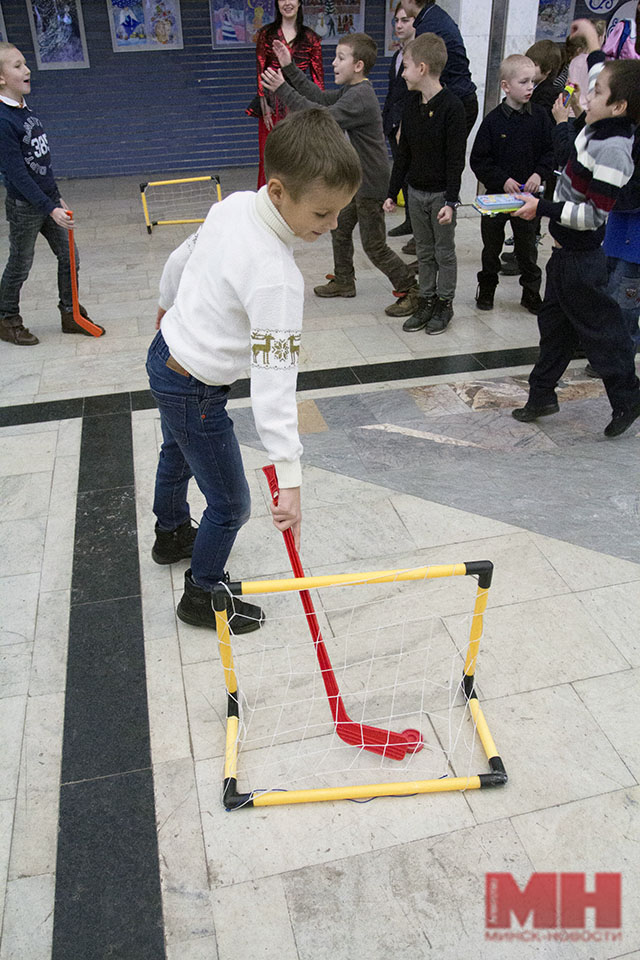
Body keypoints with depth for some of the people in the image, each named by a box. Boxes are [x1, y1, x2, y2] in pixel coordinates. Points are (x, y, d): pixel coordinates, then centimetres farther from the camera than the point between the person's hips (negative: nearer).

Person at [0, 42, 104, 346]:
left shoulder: (25, 111, 7)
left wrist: (58, 198, 19)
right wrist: (51, 209, -25)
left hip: (48, 201, 8)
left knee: (69, 259, 11)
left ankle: (70, 314, 26)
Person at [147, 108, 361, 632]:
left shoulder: (232, 205, -9)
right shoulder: (276, 278, -33)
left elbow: (182, 258, 9)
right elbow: (274, 384, -36)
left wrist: (169, 306, 29)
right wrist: (290, 480, -34)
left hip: (166, 353, 10)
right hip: (195, 391, -9)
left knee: (178, 454, 33)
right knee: (231, 505, 7)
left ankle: (171, 534, 61)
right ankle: (202, 596, 30)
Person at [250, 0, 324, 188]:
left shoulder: (311, 38, 6)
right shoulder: (266, 34, 6)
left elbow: (317, 75, 7)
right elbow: (260, 71, 3)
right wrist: (264, 104, -6)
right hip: (273, 104, 0)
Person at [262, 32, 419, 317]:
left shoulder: (361, 97, -23)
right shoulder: (351, 90, 8)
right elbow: (320, 98, 15)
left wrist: (282, 89, -28)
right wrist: (289, 68, 10)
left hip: (371, 184, -10)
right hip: (355, 179, 10)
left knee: (374, 245, -3)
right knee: (340, 229, 19)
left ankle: (411, 290, 7)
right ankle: (344, 281, 35)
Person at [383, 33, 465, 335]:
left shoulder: (451, 107, -14)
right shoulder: (411, 107, 6)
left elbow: (456, 159, -15)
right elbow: (403, 154, 11)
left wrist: (451, 200, -19)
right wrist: (392, 193, 9)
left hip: (441, 193, -6)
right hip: (416, 191, 6)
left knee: (444, 252, 6)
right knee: (424, 251, 13)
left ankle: (445, 304, 17)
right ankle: (426, 302, 23)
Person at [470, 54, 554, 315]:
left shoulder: (539, 115, -1)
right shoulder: (493, 120, -8)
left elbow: (550, 151, 4)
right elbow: (478, 159, -8)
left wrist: (539, 174, -13)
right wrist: (502, 180, -16)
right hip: (496, 194, -1)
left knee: (527, 248, 9)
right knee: (491, 247, 12)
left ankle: (531, 294, 23)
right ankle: (486, 289, 29)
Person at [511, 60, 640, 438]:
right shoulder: (595, 130, 4)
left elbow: (594, 214, -27)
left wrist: (543, 208, -25)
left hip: (582, 258, -10)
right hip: (566, 250, 10)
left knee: (598, 328, 2)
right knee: (554, 323, 16)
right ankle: (543, 394, 29)